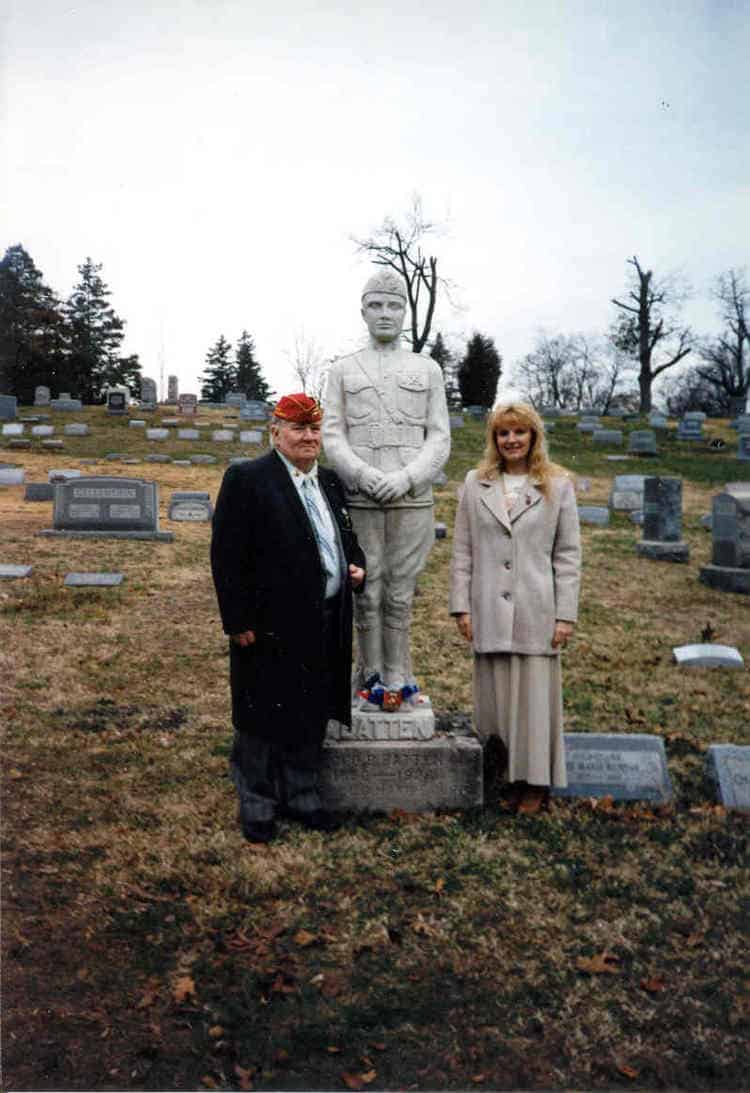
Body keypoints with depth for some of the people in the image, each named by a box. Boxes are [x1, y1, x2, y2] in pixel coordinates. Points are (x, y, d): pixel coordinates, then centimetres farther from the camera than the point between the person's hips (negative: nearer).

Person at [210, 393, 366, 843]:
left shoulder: (331, 482, 13)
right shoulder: (246, 479, -9)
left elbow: (349, 540, 23)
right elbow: (227, 557, -13)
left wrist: (357, 567, 1)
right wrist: (239, 622, -15)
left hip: (326, 626, 7)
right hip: (271, 625, -6)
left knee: (313, 715, 16)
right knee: (263, 717, 7)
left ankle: (302, 795, 33)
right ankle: (257, 805, 24)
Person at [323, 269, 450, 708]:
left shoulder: (428, 369, 10)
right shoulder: (343, 370, 10)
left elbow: (439, 438, 4)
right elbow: (332, 435, 3)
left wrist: (406, 478, -12)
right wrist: (363, 475, -14)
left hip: (413, 500, 0)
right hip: (359, 501, 0)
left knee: (400, 594, 3)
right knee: (366, 593, 4)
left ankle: (397, 679, 13)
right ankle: (371, 675, 16)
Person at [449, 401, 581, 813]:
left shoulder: (558, 486, 4)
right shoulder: (475, 484, 7)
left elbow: (568, 555, 2)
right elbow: (462, 551, 7)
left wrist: (565, 614, -3)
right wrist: (461, 606, 1)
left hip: (536, 611, -1)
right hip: (489, 613, 2)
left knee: (534, 695, 3)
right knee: (494, 696, 6)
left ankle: (535, 781, 18)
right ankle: (506, 774, 21)